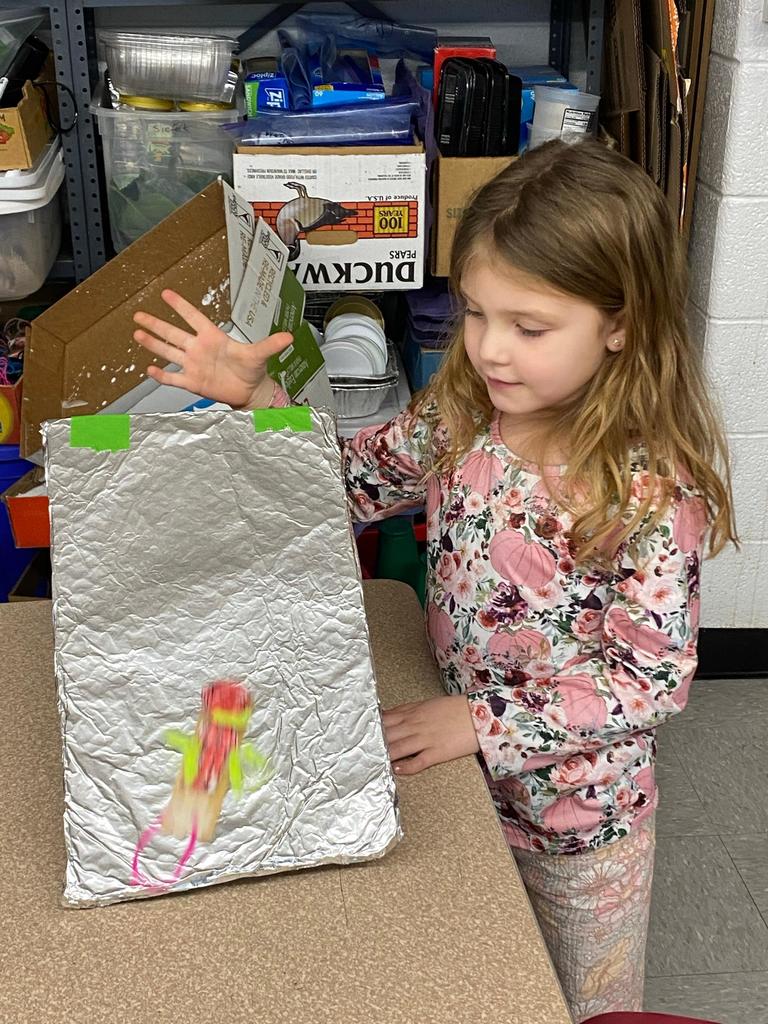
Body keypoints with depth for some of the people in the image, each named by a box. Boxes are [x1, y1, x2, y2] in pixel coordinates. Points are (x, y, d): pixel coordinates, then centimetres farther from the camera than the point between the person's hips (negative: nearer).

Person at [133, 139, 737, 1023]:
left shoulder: (652, 489, -29)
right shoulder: (463, 414, -13)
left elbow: (655, 679, -23)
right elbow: (358, 481, 1)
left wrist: (484, 721, -26)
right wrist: (255, 397, -12)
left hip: (578, 808, -4)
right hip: (467, 769, 5)